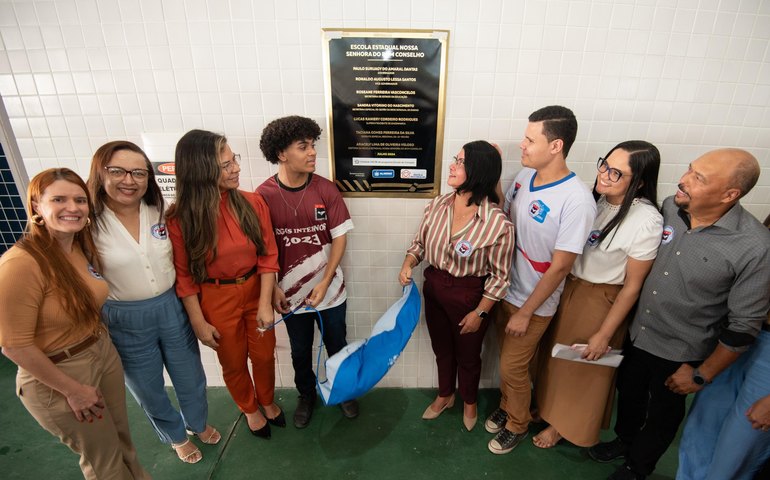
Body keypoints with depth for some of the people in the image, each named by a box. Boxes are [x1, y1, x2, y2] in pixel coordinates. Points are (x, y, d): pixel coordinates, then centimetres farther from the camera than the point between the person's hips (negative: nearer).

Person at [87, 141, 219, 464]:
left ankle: (198, 422, 51)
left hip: (172, 308, 3)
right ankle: (176, 436, 48)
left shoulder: (160, 213, -5)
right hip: (124, 321, -2)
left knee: (190, 377, 20)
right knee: (148, 390, 20)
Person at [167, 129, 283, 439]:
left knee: (264, 355, 18)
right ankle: (250, 409, 48)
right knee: (234, 363, 18)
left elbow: (268, 256, -9)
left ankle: (268, 402, 49)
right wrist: (199, 323, -6)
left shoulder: (252, 203, -12)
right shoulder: (180, 218, -16)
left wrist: (264, 304, -13)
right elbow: (184, 275, -9)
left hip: (255, 291, 2)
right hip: (216, 299, -1)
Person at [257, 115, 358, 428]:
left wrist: (325, 282, -13)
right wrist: (273, 287, -8)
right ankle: (306, 395, 47)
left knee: (337, 346, 19)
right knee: (300, 352, 20)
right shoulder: (264, 195, -11)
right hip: (291, 293, 0)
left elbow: (339, 237, -9)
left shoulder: (326, 189, -11)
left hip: (329, 289, 0)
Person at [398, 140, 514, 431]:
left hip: (469, 295, -4)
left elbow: (499, 276, -14)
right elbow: (420, 242, 5)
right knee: (441, 348, 25)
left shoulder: (497, 223, -24)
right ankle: (445, 395, 54)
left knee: (467, 355, 20)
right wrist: (408, 264, -14)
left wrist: (480, 312, -11)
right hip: (434, 287, 5)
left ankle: (469, 402, 52)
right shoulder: (437, 205, -10)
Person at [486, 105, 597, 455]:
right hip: (504, 289, 6)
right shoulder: (524, 175, -5)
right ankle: (507, 405, 51)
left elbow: (560, 267, -22)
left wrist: (525, 312, -16)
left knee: (512, 367, 11)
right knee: (507, 359, 24)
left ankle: (517, 424, 40)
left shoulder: (577, 201, -26)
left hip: (533, 302, -6)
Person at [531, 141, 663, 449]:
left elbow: (632, 285, -16)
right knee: (554, 356, 24)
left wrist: (604, 334, -12)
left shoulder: (646, 221, -24)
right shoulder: (592, 197, -8)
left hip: (601, 302, -5)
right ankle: (546, 406, 52)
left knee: (583, 369, 18)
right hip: (566, 287, 5)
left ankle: (565, 425, 44)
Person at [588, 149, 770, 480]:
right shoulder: (669, 207, -13)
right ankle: (624, 439, 56)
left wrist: (701, 375, -9)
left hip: (680, 353, -4)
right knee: (628, 393, 26)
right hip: (637, 332, 4)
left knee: (662, 413, 21)